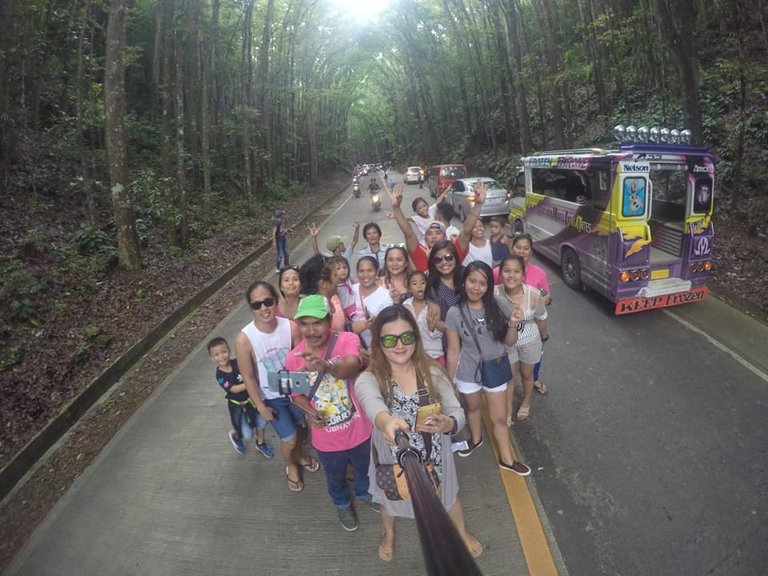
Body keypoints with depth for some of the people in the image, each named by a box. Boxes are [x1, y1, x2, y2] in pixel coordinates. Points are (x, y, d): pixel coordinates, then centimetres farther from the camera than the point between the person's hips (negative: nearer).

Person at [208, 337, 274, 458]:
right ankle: (235, 435, 34)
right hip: (236, 404, -3)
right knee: (247, 434, -2)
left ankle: (260, 444, 38)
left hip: (250, 398, 3)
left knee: (261, 421, 9)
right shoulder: (220, 375, -20)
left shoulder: (237, 363, -14)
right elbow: (234, 389, -25)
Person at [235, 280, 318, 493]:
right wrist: (261, 407, -9)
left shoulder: (291, 327, -23)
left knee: (297, 428, 25)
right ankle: (291, 467, 41)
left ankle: (300, 456, 58)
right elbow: (248, 377, -16)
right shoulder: (244, 339, -28)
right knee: (289, 440, 6)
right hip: (271, 398, -2)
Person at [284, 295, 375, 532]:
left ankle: (364, 493, 65)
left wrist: (327, 367, -69)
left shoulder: (348, 340, -26)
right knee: (335, 478, 28)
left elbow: (352, 365, -48)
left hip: (359, 430, -1)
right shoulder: (293, 358, -18)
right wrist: (309, 412, -20)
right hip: (326, 438, 1)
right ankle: (343, 504, 62)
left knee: (364, 468, 30)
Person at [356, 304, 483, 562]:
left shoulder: (432, 372, -19)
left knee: (449, 498, 28)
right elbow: (372, 403, -48)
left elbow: (458, 414, -20)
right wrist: (387, 421, -71)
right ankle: (389, 533, 66)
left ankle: (462, 532, 63)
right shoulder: (368, 380, -26)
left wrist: (447, 424, -45)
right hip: (394, 461, 0)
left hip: (434, 458, 1)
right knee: (390, 501, 30)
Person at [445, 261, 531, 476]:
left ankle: (506, 459, 32)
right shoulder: (454, 313, -16)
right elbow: (453, 351, -7)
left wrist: (513, 325, -25)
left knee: (499, 418, 11)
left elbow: (509, 342, -4)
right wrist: (450, 381, -1)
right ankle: (476, 439, 53)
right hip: (467, 372, 0)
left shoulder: (500, 306, -14)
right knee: (473, 408, 25)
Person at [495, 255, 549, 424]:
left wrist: (544, 336, 8)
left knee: (526, 374, 23)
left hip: (530, 342, 1)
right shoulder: (495, 294, -29)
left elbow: (541, 318, -7)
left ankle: (526, 403, 52)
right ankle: (508, 411, 38)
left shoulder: (534, 294, -28)